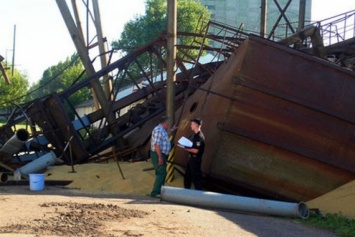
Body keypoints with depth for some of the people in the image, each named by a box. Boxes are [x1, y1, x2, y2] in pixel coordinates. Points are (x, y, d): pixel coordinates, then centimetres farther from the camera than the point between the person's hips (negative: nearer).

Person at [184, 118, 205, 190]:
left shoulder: (199, 136, -20)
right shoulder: (196, 135, 11)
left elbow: (196, 150, -24)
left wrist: (186, 149, -16)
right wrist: (186, 146, 7)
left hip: (196, 159, -10)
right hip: (192, 158, 10)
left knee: (196, 177, -4)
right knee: (187, 176, 18)